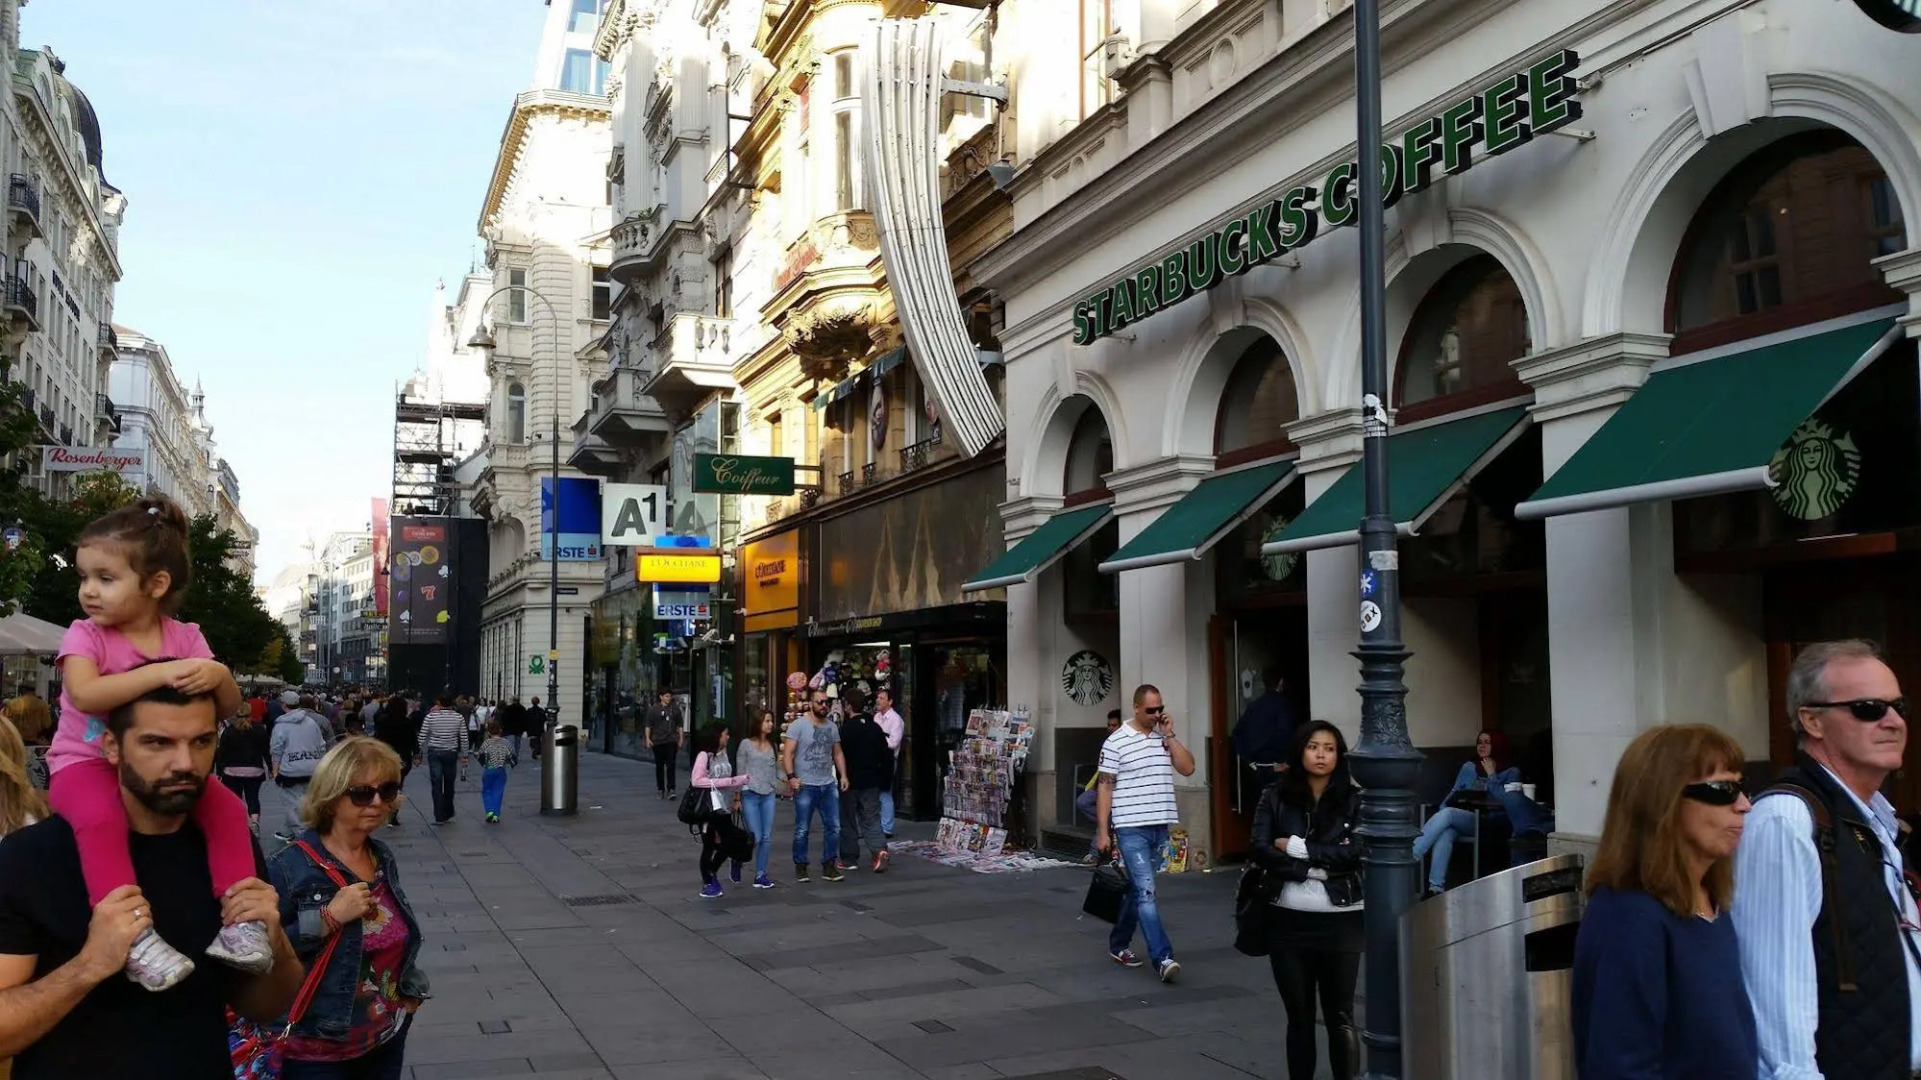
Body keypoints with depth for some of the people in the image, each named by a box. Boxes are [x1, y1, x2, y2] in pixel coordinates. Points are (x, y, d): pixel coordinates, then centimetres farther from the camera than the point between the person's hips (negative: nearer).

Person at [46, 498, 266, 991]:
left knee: (228, 807, -18)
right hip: (86, 764, -3)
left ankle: (239, 919, -14)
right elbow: (85, 694, -30)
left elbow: (229, 709, -3)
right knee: (100, 818, -36)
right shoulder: (85, 635, -10)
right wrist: (160, 672, -38)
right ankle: (134, 936, -37)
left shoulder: (185, 637, -1)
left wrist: (218, 674, -27)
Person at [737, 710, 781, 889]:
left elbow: (777, 770, 13)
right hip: (750, 795, -4)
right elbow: (739, 772, -1)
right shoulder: (746, 744, -2)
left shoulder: (773, 746, 11)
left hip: (768, 795, 4)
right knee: (755, 837, -7)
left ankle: (760, 875, 11)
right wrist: (737, 797, -3)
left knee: (767, 838, 2)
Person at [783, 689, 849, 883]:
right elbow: (787, 754, -11)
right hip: (806, 786, -5)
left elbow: (838, 753, 17)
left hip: (829, 785, 5)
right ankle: (800, 867, 14)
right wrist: (791, 776, -21)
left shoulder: (832, 727, 11)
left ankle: (828, 866, 16)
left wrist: (843, 775, 5)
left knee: (833, 827, 6)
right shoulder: (798, 726, -7)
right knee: (802, 830, 2)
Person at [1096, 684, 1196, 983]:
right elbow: (1105, 787, -4)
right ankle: (1163, 958, -13)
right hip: (1131, 827, -5)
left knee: (1137, 889, 15)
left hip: (1160, 826, 5)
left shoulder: (1166, 737, 9)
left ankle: (1119, 944, 30)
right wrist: (1102, 831, -7)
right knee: (1146, 891, -11)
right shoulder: (1116, 742, -6)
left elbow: (1188, 768, 0)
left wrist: (1170, 736, -6)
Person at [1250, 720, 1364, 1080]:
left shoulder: (1354, 799, 0)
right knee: (1298, 1015, 12)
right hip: (1288, 920, 1)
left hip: (1340, 921, -1)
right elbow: (1260, 850, -7)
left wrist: (1298, 848, -13)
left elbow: (1357, 852, -13)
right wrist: (1319, 867, -14)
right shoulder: (1275, 797, 2)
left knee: (1340, 1016, 7)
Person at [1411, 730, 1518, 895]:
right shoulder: (1468, 767, 25)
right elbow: (1453, 793, 20)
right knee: (1445, 834, -34)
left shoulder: (1511, 773, 12)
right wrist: (1442, 811, 2)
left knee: (1447, 814, -33)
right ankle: (1436, 888, -45)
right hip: (1460, 818, 3)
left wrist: (1491, 775, -3)